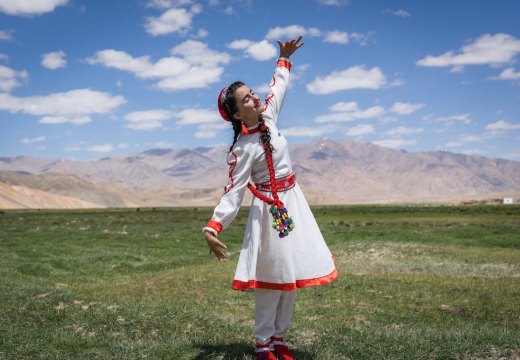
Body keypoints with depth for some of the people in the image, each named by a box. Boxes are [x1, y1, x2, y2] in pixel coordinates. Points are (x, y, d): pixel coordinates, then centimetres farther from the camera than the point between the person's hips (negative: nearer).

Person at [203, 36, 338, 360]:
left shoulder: (268, 117, 1)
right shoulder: (243, 149, -19)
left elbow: (278, 86, 20)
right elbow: (234, 192, -22)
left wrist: (285, 58, 24)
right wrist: (212, 228, -32)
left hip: (293, 203, 8)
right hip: (270, 209, -8)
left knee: (292, 276, 10)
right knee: (272, 279, -2)